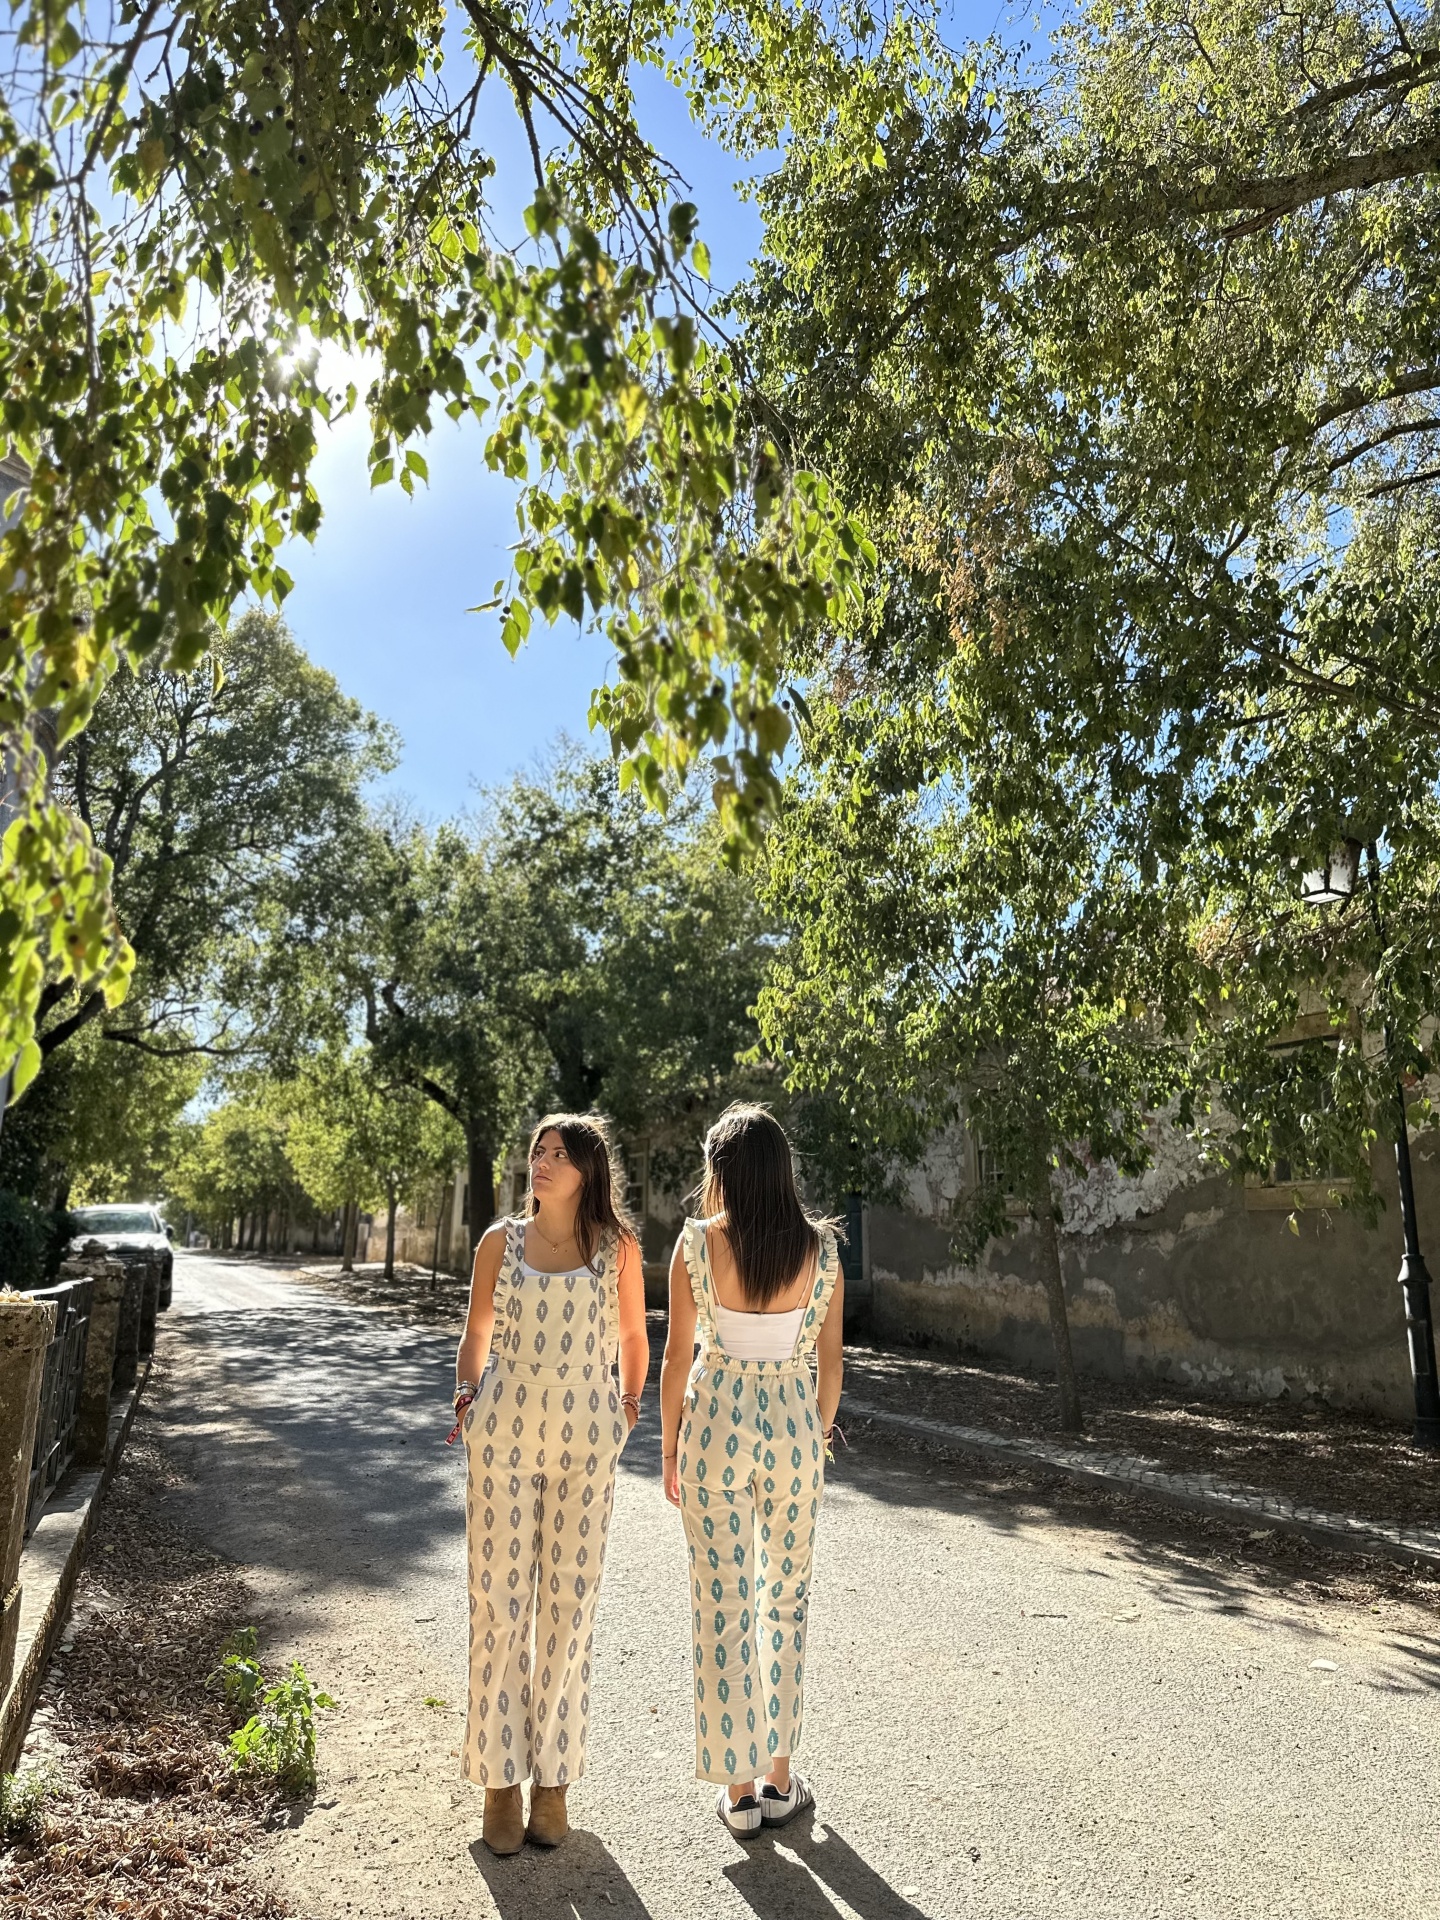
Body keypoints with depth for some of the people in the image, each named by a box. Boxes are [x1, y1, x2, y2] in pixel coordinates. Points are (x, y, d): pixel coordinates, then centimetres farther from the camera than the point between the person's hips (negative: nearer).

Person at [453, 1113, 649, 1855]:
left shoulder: (616, 1248, 0)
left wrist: (629, 1405, 7)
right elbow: (476, 1333, 11)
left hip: (584, 1441, 0)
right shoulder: (501, 1241, 2)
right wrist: (465, 1398, -2)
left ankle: (553, 1775, 24)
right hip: (505, 1435, 1)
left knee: (569, 1604, 8)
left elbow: (632, 1334, 12)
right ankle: (499, 1778, 20)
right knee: (499, 1602, 5)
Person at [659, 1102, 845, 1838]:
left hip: (716, 1421, -1)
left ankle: (738, 1790, 19)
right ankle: (779, 1779, 28)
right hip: (792, 1424, 2)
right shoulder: (820, 1247, -5)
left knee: (723, 1606, 10)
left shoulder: (697, 1242, -10)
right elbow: (830, 1357, 1)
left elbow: (678, 1355, -6)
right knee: (785, 1603, 18)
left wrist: (670, 1448, 6)